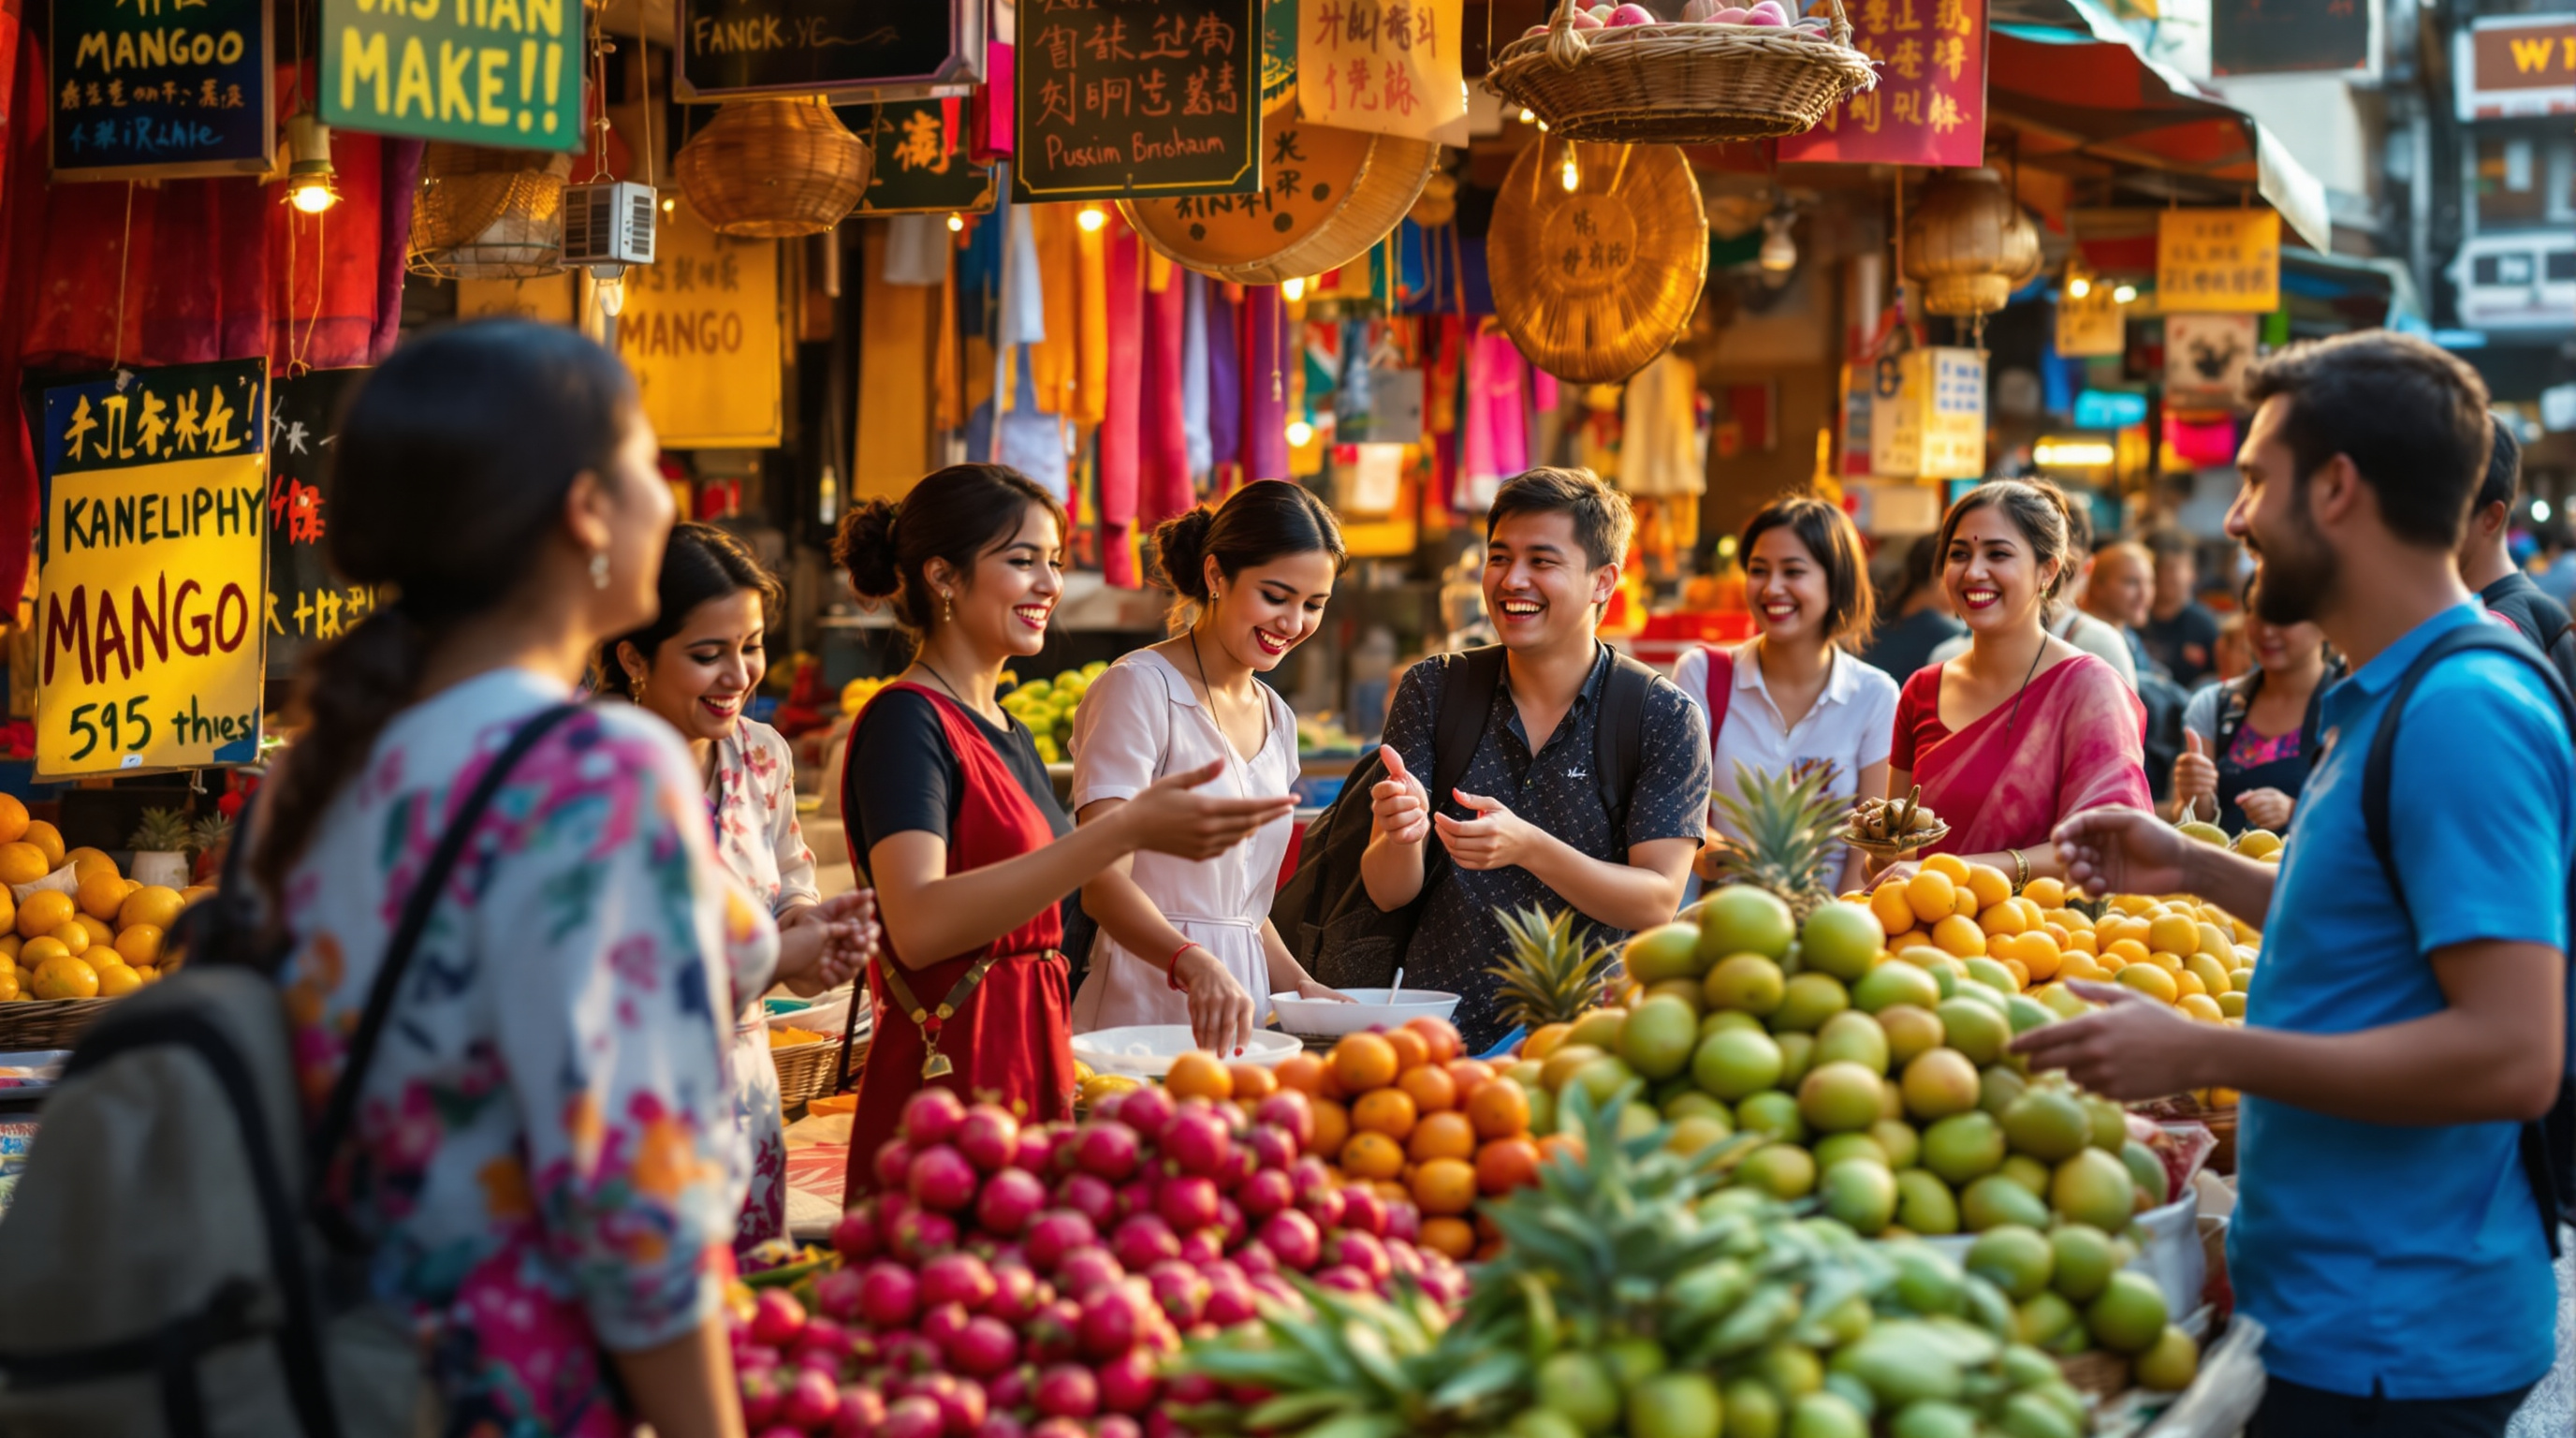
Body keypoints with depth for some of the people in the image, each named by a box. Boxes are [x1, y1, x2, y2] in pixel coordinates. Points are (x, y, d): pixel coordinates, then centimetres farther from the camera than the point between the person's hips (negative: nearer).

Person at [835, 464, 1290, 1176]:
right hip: (944, 1089, -9)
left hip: (1032, 1083, 9)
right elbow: (920, 926, -28)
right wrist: (1128, 830, -33)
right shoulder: (904, 722, -11)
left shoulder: (1011, 737, 18)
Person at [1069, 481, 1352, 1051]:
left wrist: (1300, 985, 8)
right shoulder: (1139, 689, -8)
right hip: (1145, 1002, -7)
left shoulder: (1277, 719, 18)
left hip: (1237, 1003, 7)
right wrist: (1194, 964, -35)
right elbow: (1103, 879, -19)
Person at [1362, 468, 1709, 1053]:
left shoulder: (1665, 720, 1)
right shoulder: (1434, 691, 8)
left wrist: (1529, 848, -21)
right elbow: (1388, 892, 4)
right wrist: (1402, 835, -19)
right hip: (1438, 1037, 2)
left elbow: (1658, 902, -6)